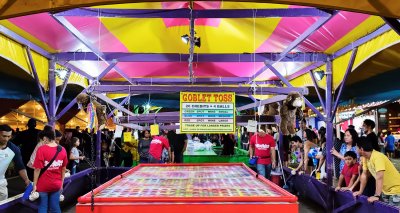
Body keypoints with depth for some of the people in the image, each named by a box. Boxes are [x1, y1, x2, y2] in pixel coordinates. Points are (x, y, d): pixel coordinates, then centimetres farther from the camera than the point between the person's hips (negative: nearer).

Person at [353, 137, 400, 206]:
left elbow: (379, 177, -34)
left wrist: (377, 196, -36)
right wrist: (360, 191, 4)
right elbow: (364, 175, 4)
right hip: (385, 190, 8)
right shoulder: (365, 158, -2)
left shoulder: (377, 157, -28)